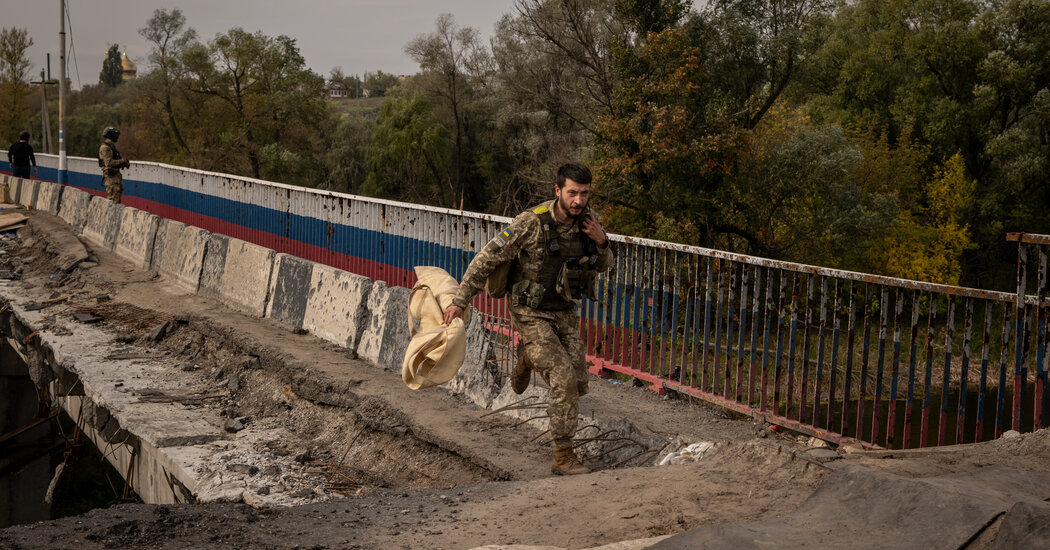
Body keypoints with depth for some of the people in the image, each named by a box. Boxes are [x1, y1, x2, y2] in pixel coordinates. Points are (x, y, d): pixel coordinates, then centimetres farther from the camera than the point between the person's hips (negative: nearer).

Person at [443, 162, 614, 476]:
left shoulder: (588, 221, -7)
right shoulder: (531, 223, -23)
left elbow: (604, 265, 9)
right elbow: (487, 259, -15)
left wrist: (600, 242, -15)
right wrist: (460, 301, -12)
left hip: (565, 312, 6)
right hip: (531, 314, -6)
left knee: (578, 385, 10)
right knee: (564, 380, -17)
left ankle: (528, 359, 40)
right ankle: (563, 457, -4)